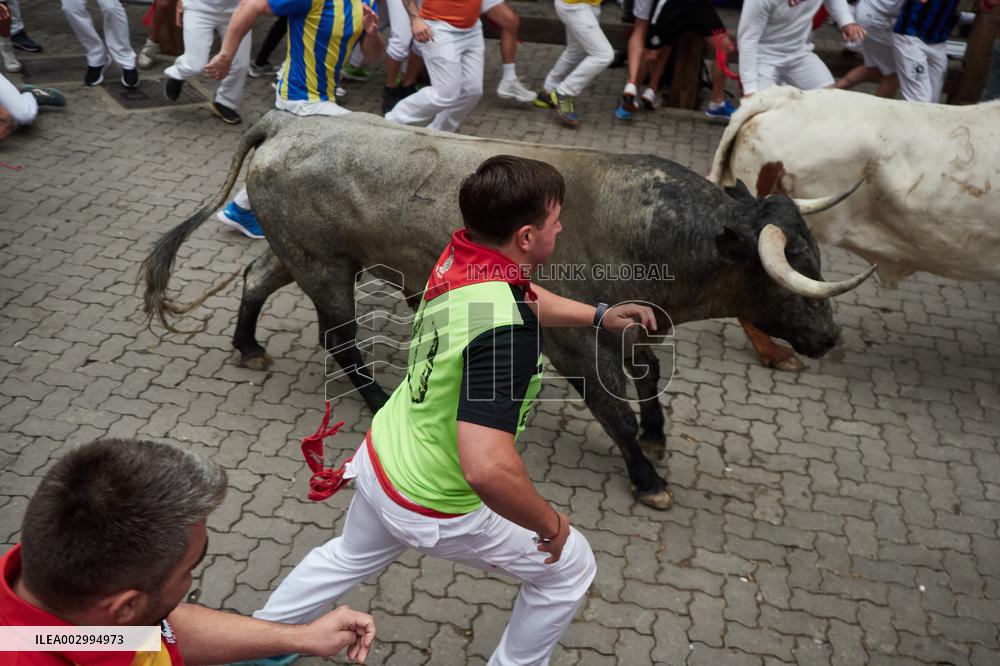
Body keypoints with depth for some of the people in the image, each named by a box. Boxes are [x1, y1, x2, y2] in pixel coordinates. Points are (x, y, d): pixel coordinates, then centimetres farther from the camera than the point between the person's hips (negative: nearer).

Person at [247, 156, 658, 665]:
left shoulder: (458, 256, -10)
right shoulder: (505, 330, -36)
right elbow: (487, 468, -44)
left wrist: (600, 316, 10)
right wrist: (549, 522, -26)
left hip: (379, 457, 8)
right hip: (433, 508, -7)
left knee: (350, 558, 37)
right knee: (570, 568, 16)